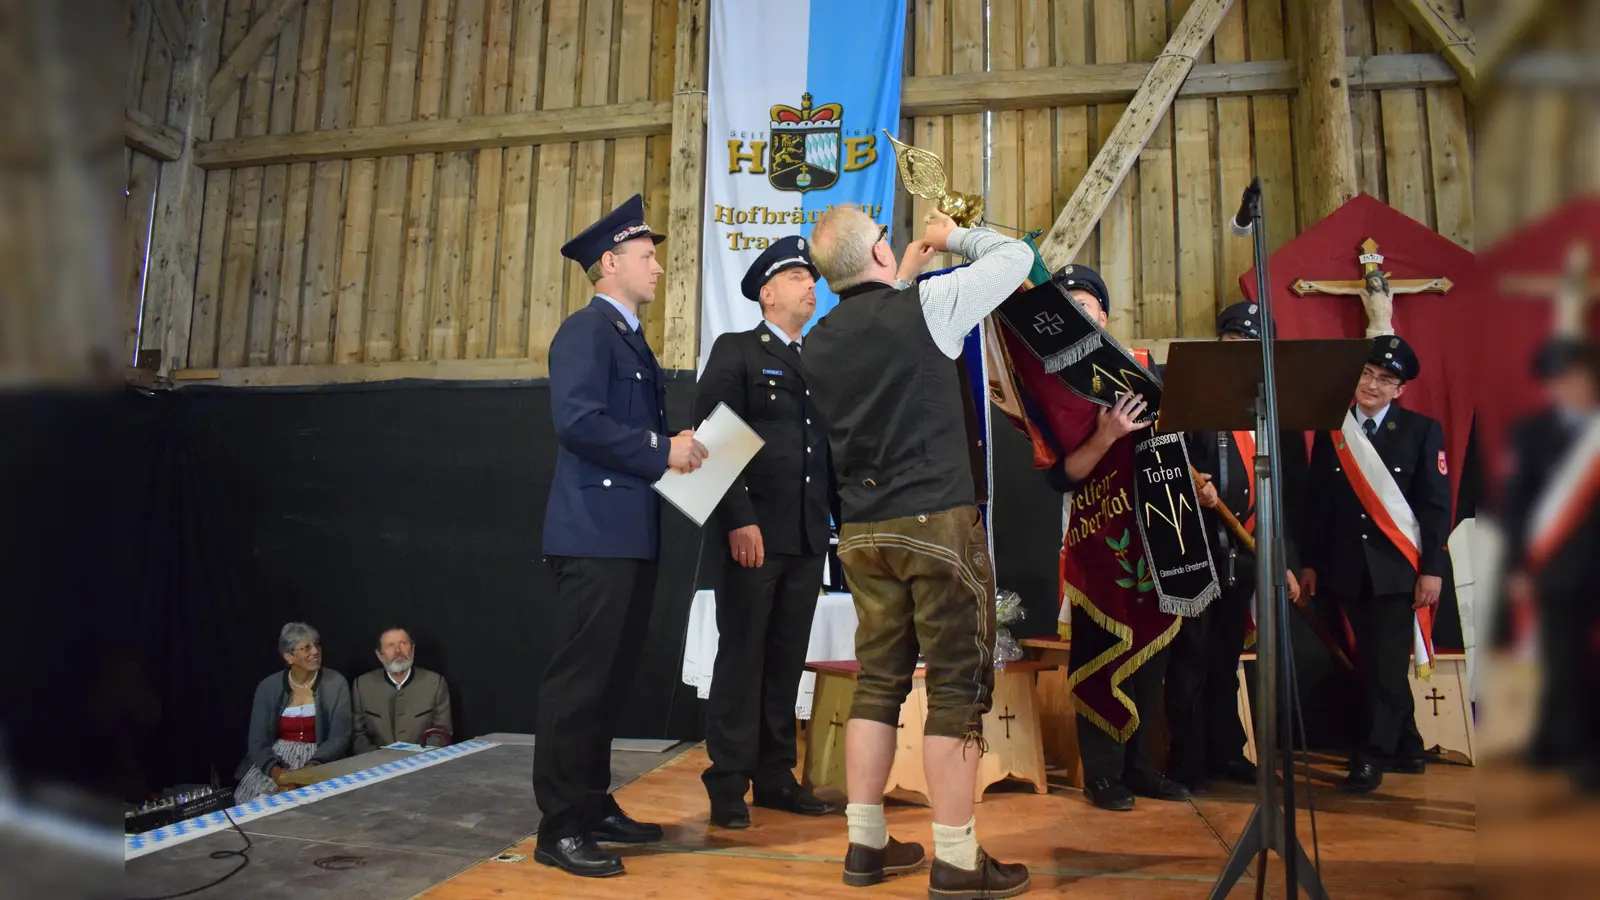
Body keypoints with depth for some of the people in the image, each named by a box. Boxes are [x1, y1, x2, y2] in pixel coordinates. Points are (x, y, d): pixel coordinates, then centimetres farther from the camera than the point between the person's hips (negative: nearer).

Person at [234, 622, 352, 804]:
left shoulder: (336, 683, -4)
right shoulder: (268, 687, 0)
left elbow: (339, 738, -7)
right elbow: (257, 742, -2)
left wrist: (311, 767, -24)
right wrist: (275, 769, -21)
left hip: (320, 761, -1)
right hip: (275, 758, 2)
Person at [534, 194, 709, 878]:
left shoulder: (630, 338, 22)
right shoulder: (586, 330, -8)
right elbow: (578, 421, -21)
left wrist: (679, 450, 5)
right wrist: (663, 450, -16)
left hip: (631, 536, 10)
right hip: (596, 533, -10)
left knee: (611, 678, 14)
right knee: (580, 679, -4)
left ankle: (593, 805, 26)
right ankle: (559, 828, 6)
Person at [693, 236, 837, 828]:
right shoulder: (735, 351, 1)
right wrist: (739, 520, -17)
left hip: (809, 536, 6)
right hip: (754, 533, -5)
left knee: (786, 661, 11)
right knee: (741, 658, 1)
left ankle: (776, 777, 21)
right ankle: (729, 785, 11)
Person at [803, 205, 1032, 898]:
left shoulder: (818, 342, 8)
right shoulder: (925, 305, -8)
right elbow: (1017, 256, 5)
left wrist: (908, 271, 32)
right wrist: (953, 236, 21)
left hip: (862, 528, 6)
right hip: (938, 520, -6)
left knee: (877, 682, 12)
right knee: (958, 686, 1)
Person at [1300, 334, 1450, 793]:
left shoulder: (1423, 430, 1)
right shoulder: (1330, 431, 6)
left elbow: (1436, 505, -3)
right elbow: (1316, 502, 6)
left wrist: (1432, 569, -8)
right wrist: (1311, 563, 4)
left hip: (1398, 567, -3)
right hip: (1349, 567, 3)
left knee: (1387, 664, -3)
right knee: (1373, 663, 11)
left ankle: (1370, 757, 6)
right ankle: (1406, 747, 27)